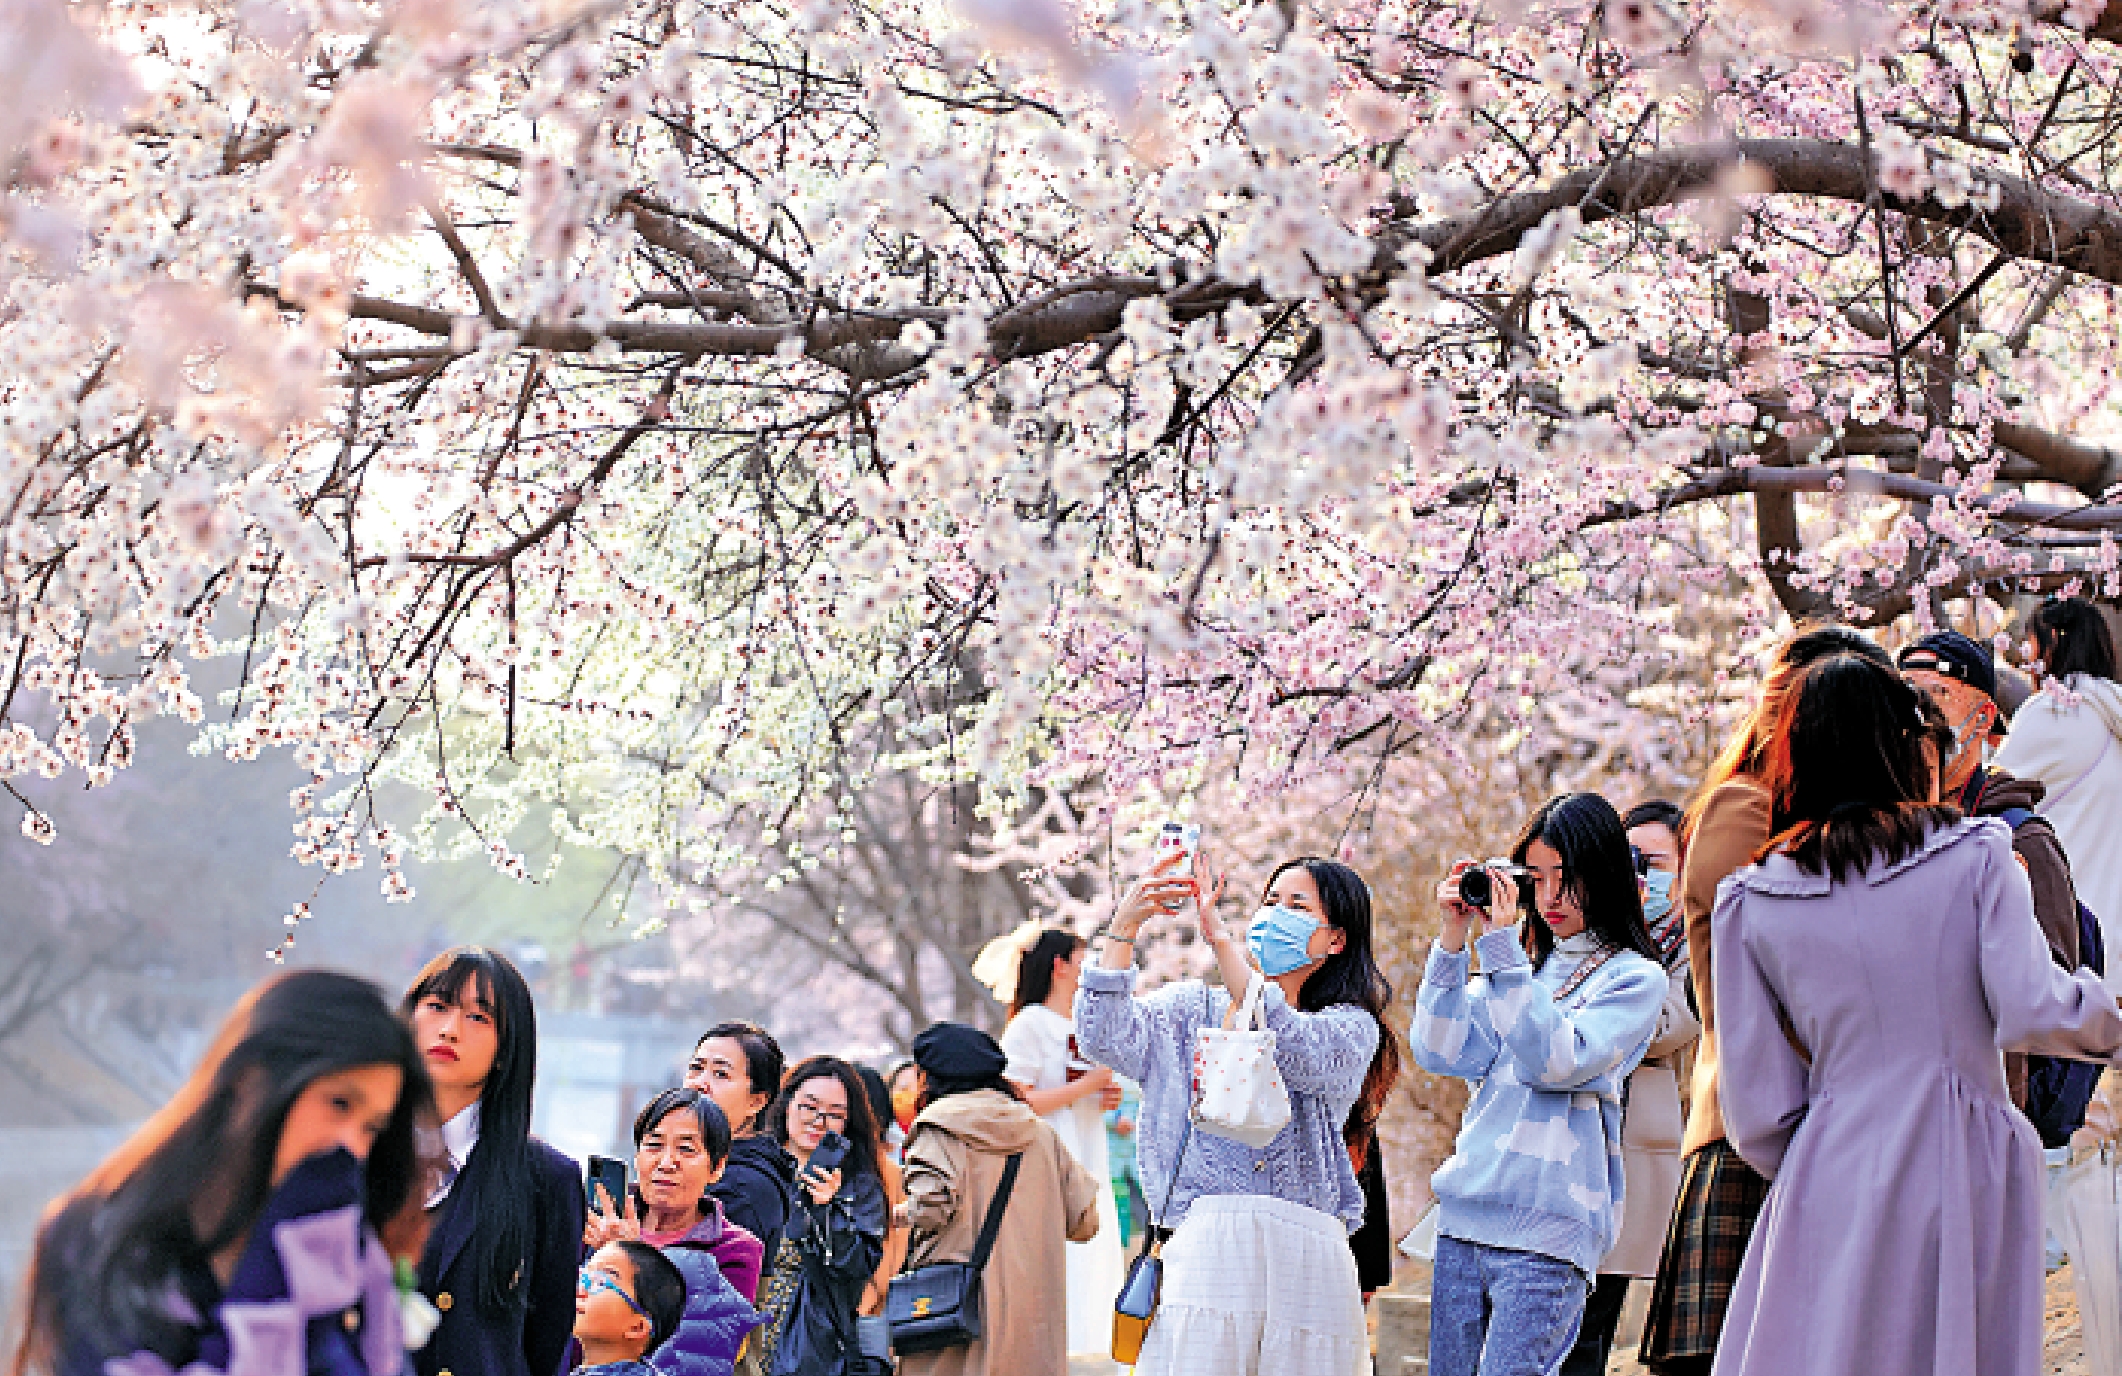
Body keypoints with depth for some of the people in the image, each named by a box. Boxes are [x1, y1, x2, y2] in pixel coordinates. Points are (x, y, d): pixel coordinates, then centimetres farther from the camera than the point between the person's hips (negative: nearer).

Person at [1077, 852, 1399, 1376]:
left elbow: (1297, 1056, -9)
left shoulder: (1353, 1028, 14)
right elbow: (1106, 1039, 1)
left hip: (1309, 1254, 0)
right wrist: (1123, 927, -8)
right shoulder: (1194, 1009, 18)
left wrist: (1220, 937, -14)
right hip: (1203, 1241, 0)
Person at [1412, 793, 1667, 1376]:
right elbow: (1440, 1053, 5)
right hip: (1464, 1216, 6)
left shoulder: (1635, 977, 0)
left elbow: (1556, 1062, -15)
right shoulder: (1525, 959, 16)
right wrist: (1454, 938, -2)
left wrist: (1501, 950, -15)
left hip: (1545, 1233, -6)